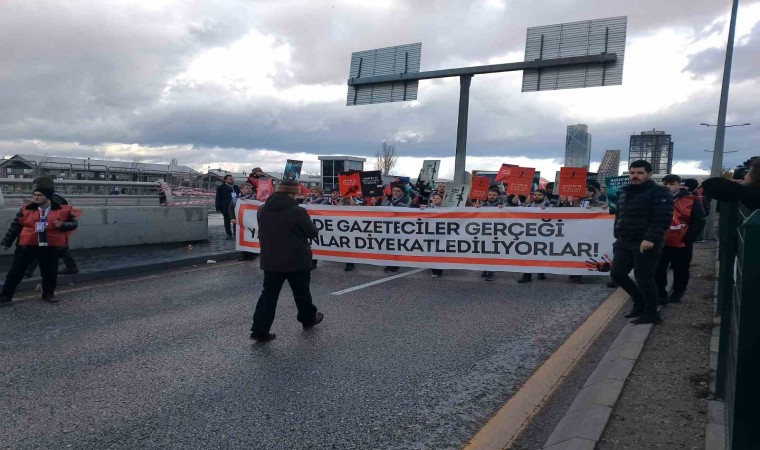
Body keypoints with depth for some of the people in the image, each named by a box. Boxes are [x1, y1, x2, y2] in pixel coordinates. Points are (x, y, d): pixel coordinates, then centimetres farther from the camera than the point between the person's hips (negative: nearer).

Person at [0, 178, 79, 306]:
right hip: (27, 245, 1)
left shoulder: (63, 210, -3)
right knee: (16, 271, 6)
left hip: (50, 246, -1)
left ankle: (48, 294, 29)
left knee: (50, 272, 10)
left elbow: (74, 223, 3)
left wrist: (62, 225, -17)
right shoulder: (26, 210, 1)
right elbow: (15, 226, 9)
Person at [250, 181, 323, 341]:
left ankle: (260, 330, 2)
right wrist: (315, 231, 12)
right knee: (301, 292, 15)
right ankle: (308, 319, 35)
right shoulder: (298, 211, -17)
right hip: (297, 260, -4)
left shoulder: (262, 210, 3)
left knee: (269, 294, 8)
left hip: (271, 260, 5)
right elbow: (312, 233, -9)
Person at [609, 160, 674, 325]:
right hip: (624, 242, 8)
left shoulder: (659, 192, -8)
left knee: (643, 278, -4)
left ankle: (651, 313, 13)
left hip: (646, 244, -8)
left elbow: (663, 218, -18)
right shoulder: (624, 192, 16)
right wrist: (618, 236, 18)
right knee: (617, 273, 9)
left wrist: (650, 238, -26)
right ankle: (640, 301, 29)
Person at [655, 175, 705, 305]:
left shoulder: (691, 200, -4)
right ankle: (660, 294, 14)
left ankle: (678, 292, 30)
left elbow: (699, 221, -5)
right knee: (658, 270, 3)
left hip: (682, 243, -2)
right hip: (660, 242, 2)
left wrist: (688, 238, -10)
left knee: (680, 270, 12)